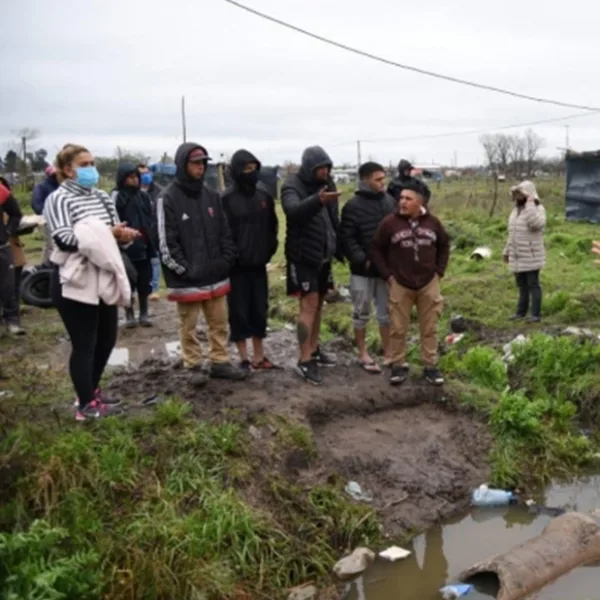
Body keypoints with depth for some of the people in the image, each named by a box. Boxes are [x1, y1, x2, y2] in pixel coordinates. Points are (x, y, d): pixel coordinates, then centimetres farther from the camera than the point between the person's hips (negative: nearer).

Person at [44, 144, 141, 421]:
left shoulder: (102, 197, 12)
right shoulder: (58, 199, -10)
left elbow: (115, 232, 12)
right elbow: (64, 239, -22)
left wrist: (123, 234, -12)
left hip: (103, 280, 7)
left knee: (106, 339, 15)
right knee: (84, 344, 0)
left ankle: (92, 390, 34)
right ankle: (86, 404, 14)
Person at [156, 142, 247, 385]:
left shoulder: (211, 195, 8)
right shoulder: (168, 198, -9)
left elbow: (224, 232, 12)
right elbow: (166, 243, -12)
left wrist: (227, 260, 2)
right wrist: (184, 270, -12)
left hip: (215, 275, 5)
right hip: (187, 279, -5)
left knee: (220, 323, 12)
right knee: (189, 326, 7)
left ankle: (220, 362, 25)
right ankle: (194, 367, 20)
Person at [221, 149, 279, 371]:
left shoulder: (264, 195, 5)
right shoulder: (227, 199, -10)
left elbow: (272, 226, 13)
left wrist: (269, 250, 5)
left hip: (259, 263, 5)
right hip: (236, 265, -5)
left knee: (259, 309, 11)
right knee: (239, 311, 3)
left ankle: (259, 356, 22)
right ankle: (244, 359, 14)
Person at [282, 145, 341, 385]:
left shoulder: (327, 184, 7)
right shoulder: (292, 186, -14)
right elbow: (294, 210, -36)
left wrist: (339, 247, 11)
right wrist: (317, 200, -52)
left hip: (323, 254, 7)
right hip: (303, 254, -7)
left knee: (318, 303, 14)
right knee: (309, 304, -9)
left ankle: (314, 349, 28)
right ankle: (305, 361, -4)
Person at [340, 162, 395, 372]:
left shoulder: (390, 201, 6)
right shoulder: (353, 205, -10)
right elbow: (346, 238, -13)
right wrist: (361, 259, -21)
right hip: (363, 269, -5)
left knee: (387, 312, 13)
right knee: (361, 313, 7)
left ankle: (388, 353, 25)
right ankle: (362, 354, 19)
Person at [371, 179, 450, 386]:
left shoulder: (433, 222, -2)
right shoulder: (389, 222, -9)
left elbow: (444, 245, 13)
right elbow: (376, 249, -2)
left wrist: (439, 271, 6)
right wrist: (387, 274, -6)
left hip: (428, 283, 2)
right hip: (400, 284, -2)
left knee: (429, 328, 8)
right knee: (398, 328, 5)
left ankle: (431, 366, 19)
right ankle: (398, 365, 18)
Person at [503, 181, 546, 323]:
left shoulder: (537, 209, -10)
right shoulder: (516, 210, 13)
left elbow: (536, 224, -33)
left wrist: (530, 204, -26)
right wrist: (507, 251, 19)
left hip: (531, 257, -7)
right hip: (517, 257, 7)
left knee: (533, 285, -3)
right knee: (522, 285, 13)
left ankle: (536, 314, 2)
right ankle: (521, 311, 21)